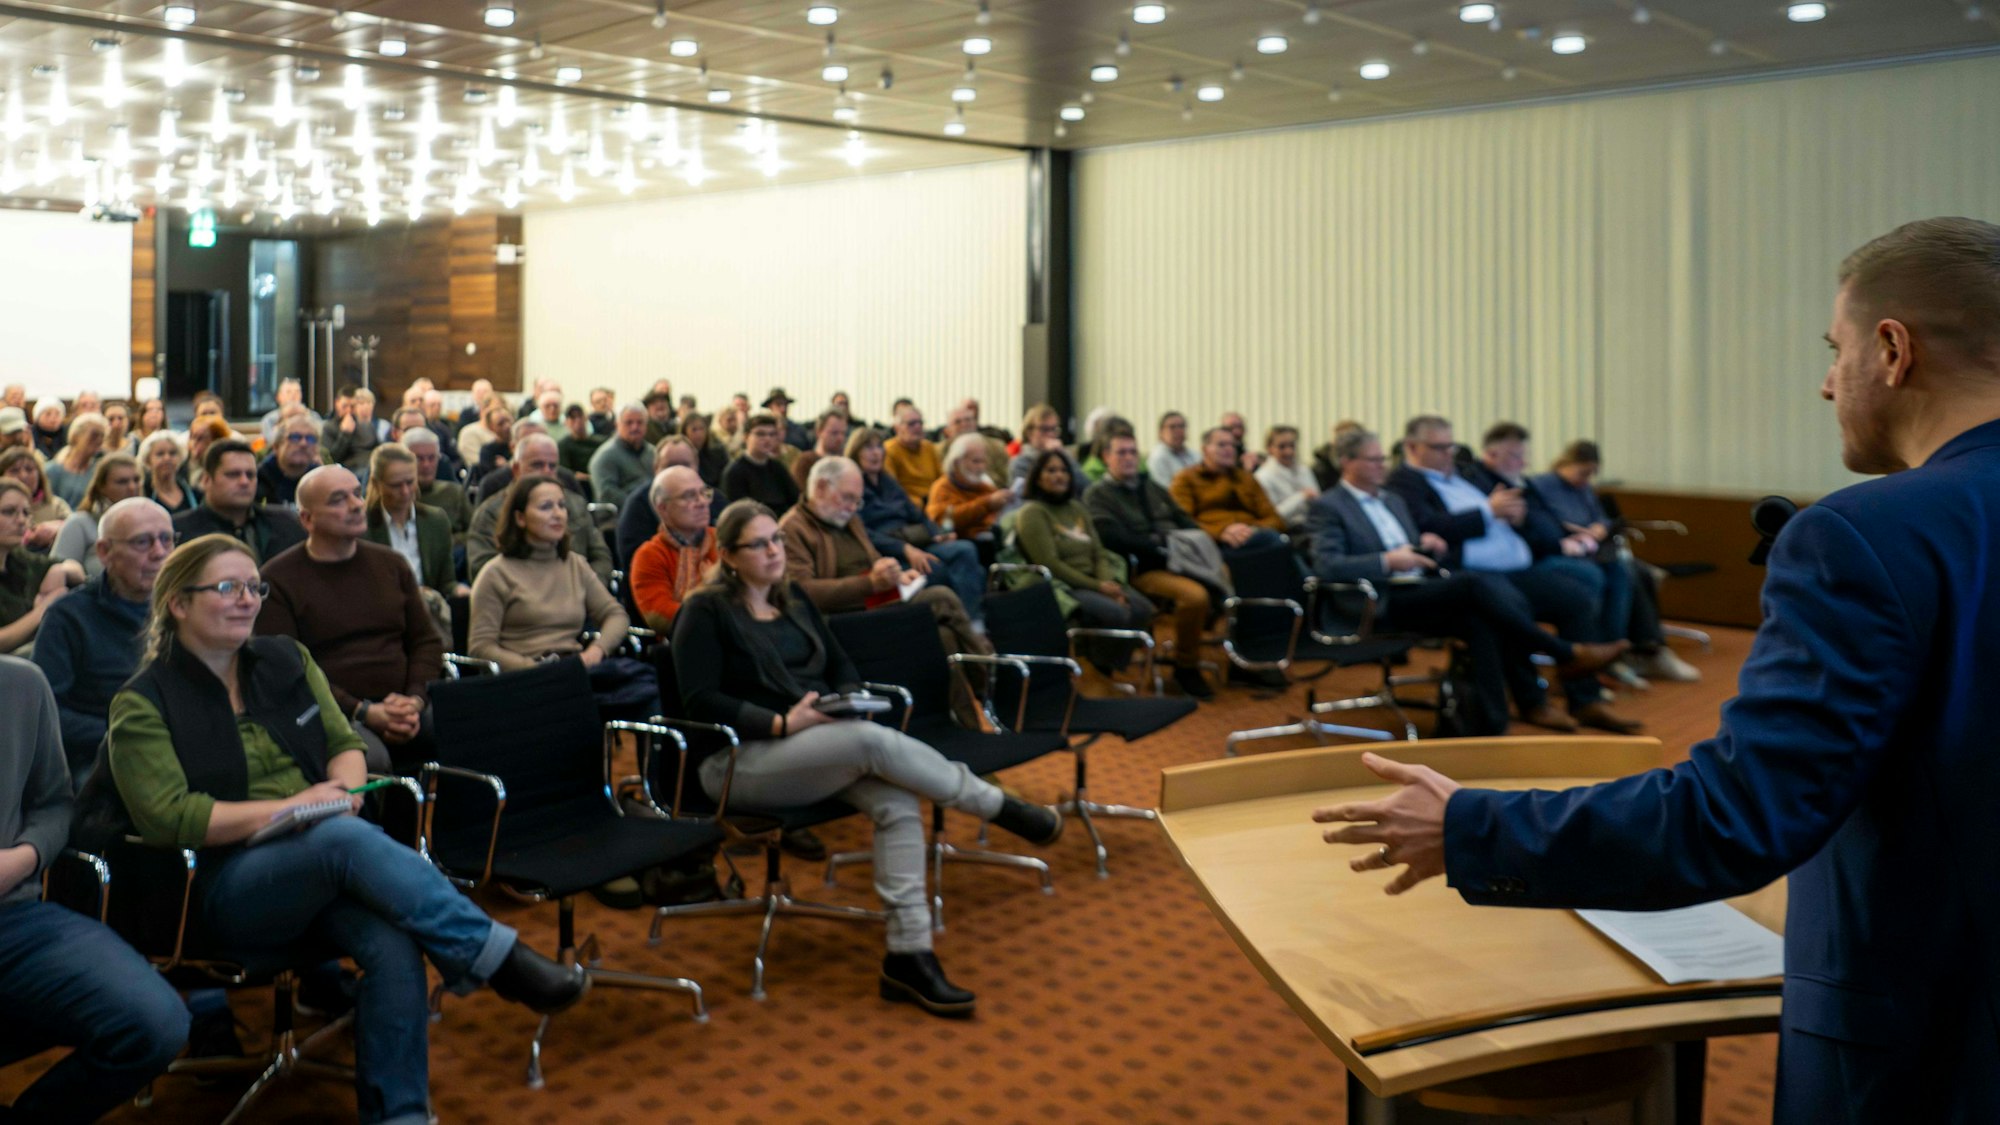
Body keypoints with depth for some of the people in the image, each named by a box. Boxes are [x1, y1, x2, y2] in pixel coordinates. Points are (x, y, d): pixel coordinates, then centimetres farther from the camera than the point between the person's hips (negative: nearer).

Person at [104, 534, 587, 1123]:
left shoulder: (285, 659, 15)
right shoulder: (143, 706, 0)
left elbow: (345, 743, 14)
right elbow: (170, 820, -10)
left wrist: (344, 792, -9)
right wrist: (292, 808, -15)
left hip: (323, 872, 4)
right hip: (226, 891, -4)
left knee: (395, 948, -30)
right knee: (346, 838, -37)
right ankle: (501, 960, -35)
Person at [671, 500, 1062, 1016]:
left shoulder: (793, 599, 18)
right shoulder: (706, 611, -2)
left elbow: (841, 666, 18)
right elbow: (700, 700, -12)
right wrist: (782, 723, -21)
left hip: (817, 748, 6)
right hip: (740, 760, -6)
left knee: (898, 802, -24)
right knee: (876, 741, -31)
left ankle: (909, 954, -26)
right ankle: (1002, 808, -15)